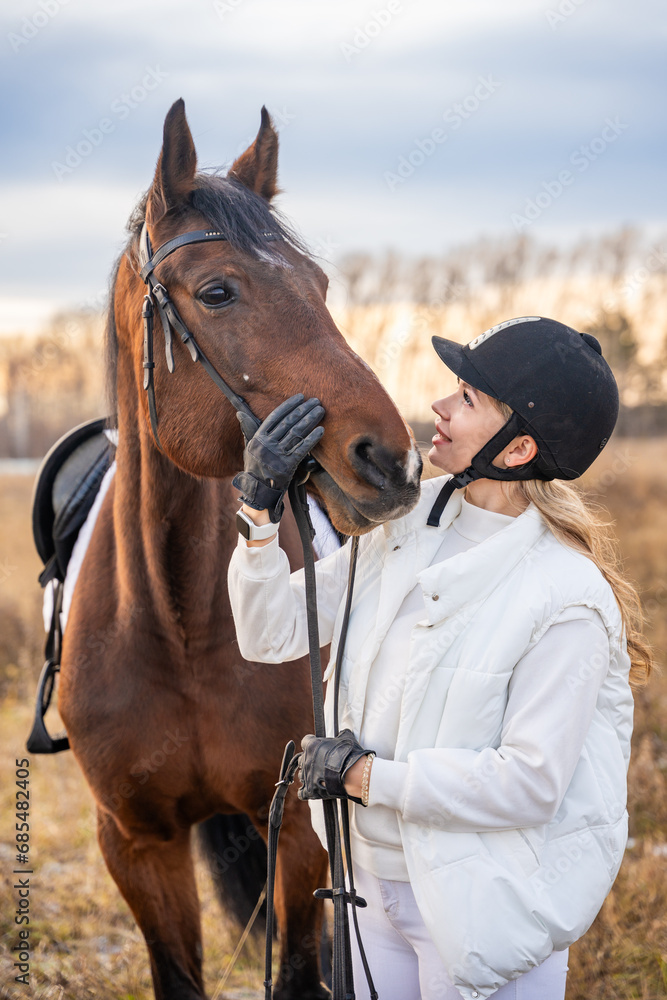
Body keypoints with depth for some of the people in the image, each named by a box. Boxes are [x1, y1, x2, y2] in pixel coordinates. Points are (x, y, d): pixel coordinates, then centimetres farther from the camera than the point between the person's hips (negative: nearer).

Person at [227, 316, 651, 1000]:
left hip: (481, 903, -7)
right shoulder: (406, 518, -2)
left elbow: (528, 783, -24)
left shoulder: (565, 597, -22)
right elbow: (274, 635, 1)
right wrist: (261, 512, -14)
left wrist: (365, 774, -19)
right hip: (372, 872, 7)